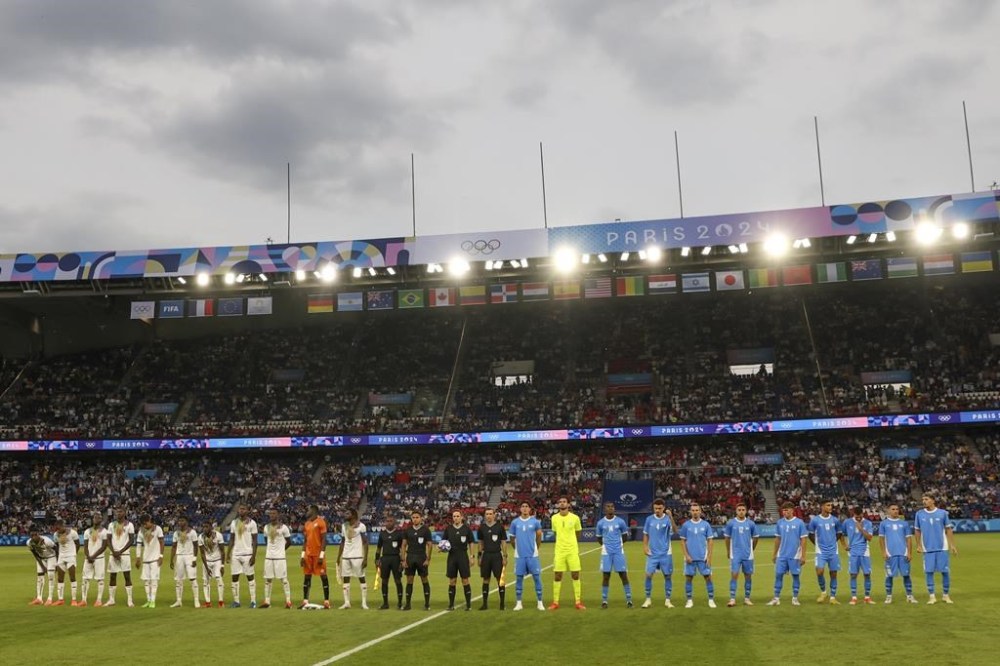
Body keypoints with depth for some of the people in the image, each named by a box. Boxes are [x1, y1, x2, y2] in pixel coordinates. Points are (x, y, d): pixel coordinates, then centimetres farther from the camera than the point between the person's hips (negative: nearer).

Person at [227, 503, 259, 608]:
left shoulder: (252, 523, -3)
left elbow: (254, 540, -5)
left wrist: (254, 555, -12)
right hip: (235, 554, 4)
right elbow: (231, 539, 13)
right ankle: (236, 601, 10)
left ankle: (253, 601, 4)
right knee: (235, 577, 3)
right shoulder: (234, 523, 9)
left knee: (250, 577, 0)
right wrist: (228, 553, 4)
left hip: (247, 554, -4)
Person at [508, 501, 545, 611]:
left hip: (533, 555, -1)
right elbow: (512, 538, 12)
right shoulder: (515, 522, 2)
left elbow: (539, 536, 12)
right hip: (519, 555, 1)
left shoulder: (535, 522, 0)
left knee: (537, 577, -1)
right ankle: (518, 603, 13)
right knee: (519, 578, 5)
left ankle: (539, 602, 7)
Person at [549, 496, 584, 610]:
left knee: (575, 575, 0)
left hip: (572, 551, -1)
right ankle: (555, 602, 9)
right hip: (559, 551, 1)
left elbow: (578, 533, 11)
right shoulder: (554, 518, 1)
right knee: (557, 576, 2)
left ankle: (578, 602, 7)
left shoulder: (575, 518, -2)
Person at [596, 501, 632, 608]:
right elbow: (599, 537, 16)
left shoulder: (620, 521, 0)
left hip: (619, 552, 0)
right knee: (606, 575, 1)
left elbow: (625, 535, 14)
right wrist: (605, 545, 11)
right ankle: (604, 600, 8)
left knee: (623, 575, -2)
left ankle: (628, 599, 5)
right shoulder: (601, 523, 2)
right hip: (606, 552, 1)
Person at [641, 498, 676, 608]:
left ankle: (667, 600, 15)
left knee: (667, 576, 3)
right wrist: (645, 547, -3)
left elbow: (675, 530, -25)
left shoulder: (667, 519, -6)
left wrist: (671, 517, -39)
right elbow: (646, 535, 10)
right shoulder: (649, 519, 2)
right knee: (648, 575, -5)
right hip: (652, 553, 1)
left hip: (666, 553, -1)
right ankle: (648, 599, 8)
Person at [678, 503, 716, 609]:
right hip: (690, 557, 0)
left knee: (708, 577, 0)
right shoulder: (686, 525, 1)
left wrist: (709, 556, -5)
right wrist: (686, 555, -5)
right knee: (688, 578, 3)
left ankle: (711, 600, 9)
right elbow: (683, 540, 4)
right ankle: (689, 600, 13)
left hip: (703, 557, 0)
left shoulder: (705, 524, 1)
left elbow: (710, 541, 2)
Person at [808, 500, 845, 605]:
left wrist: (833, 542, 10)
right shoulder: (814, 520, -4)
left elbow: (839, 533, 17)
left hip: (833, 551, 2)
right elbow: (811, 535, 7)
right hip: (821, 552, -2)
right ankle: (823, 592, 8)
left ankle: (832, 597, 15)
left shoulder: (835, 520, 2)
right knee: (819, 572, -16)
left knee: (833, 574, 4)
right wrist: (818, 544, 6)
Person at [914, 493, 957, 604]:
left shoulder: (942, 513, 0)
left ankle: (946, 595, 16)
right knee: (929, 572, 1)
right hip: (928, 548, 1)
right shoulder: (919, 514, 3)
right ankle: (932, 596, 10)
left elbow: (949, 530, 4)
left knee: (945, 571, 1)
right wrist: (918, 545, 4)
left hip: (942, 547, -1)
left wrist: (952, 545, -2)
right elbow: (917, 531, 9)